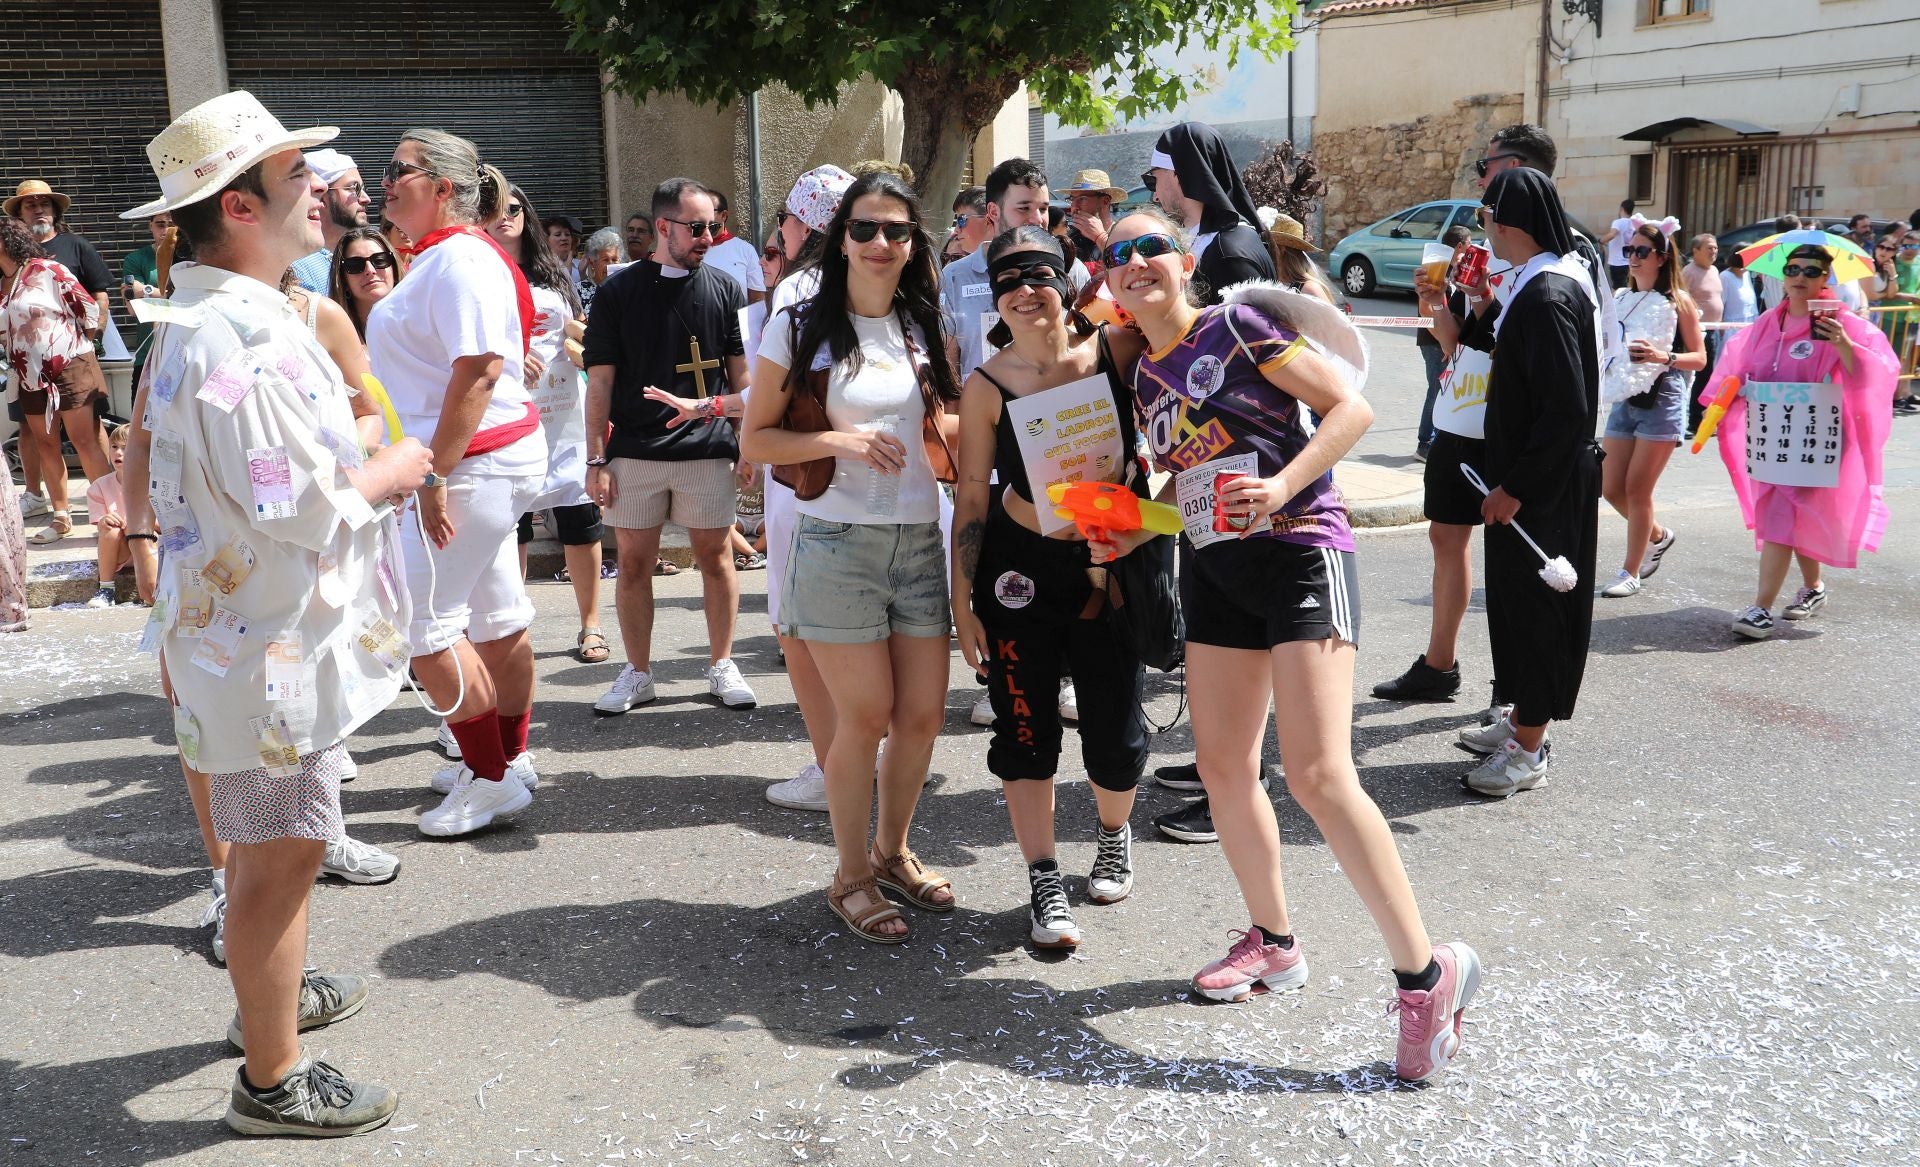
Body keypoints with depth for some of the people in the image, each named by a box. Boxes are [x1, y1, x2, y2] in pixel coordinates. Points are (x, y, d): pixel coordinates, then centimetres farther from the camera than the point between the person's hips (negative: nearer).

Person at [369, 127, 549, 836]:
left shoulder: (460, 259, -16)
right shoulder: (439, 257, 16)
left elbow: (479, 371, -25)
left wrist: (434, 475, -26)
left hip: (470, 461, -11)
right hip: (481, 463, 11)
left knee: (422, 623, -7)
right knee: (495, 616, 16)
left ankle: (491, 780, 3)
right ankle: (510, 759, 28)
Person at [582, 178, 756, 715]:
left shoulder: (724, 289, 6)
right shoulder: (619, 291, 2)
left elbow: (740, 373, 11)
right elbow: (600, 381, 3)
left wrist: (749, 442, 4)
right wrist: (596, 459, -2)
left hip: (708, 449, 1)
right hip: (634, 451, 0)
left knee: (715, 555, 5)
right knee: (634, 561, 4)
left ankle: (721, 665, 18)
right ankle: (637, 672, 17)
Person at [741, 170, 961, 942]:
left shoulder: (925, 331, 12)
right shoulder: (800, 328, -2)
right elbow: (754, 440, -3)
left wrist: (941, 425, -4)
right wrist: (837, 440, -17)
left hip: (919, 539, 5)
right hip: (838, 542, -5)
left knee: (924, 714, 6)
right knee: (866, 717, -3)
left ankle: (892, 852, 30)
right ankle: (851, 877, 17)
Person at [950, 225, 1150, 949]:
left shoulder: (1113, 350, -9)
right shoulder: (987, 386, -10)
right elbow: (972, 496, -4)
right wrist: (963, 602, -5)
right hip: (1019, 571, -1)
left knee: (1116, 737, 8)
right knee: (1025, 732, 4)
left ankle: (1114, 835, 39)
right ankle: (1044, 883, 18)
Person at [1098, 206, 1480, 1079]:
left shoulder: (1235, 327, -7)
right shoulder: (1146, 377, 14)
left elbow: (1351, 405, -11)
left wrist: (1284, 484, -24)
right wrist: (1134, 535, 7)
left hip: (1298, 551, -8)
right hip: (1214, 569, 8)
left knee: (1317, 774, -16)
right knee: (1220, 764, 10)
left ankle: (1425, 972, -5)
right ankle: (1273, 941, 29)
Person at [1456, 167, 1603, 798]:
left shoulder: (1547, 297, -22)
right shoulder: (1545, 280, 9)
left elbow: (1566, 411, -26)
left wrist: (1515, 487, -22)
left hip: (1543, 486, -10)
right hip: (1533, 478, 10)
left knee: (1532, 604, -1)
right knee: (1516, 599, 18)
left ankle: (1528, 751, 9)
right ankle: (1520, 722, 31)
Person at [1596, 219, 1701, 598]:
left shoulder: (1677, 301, -3)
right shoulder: (1620, 298, 10)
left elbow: (1699, 358, -4)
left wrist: (1662, 357, -21)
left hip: (1661, 403, -6)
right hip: (1624, 401, 6)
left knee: (1637, 489, -4)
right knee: (1611, 488, 6)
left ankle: (1631, 573, 7)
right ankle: (1658, 536, 34)